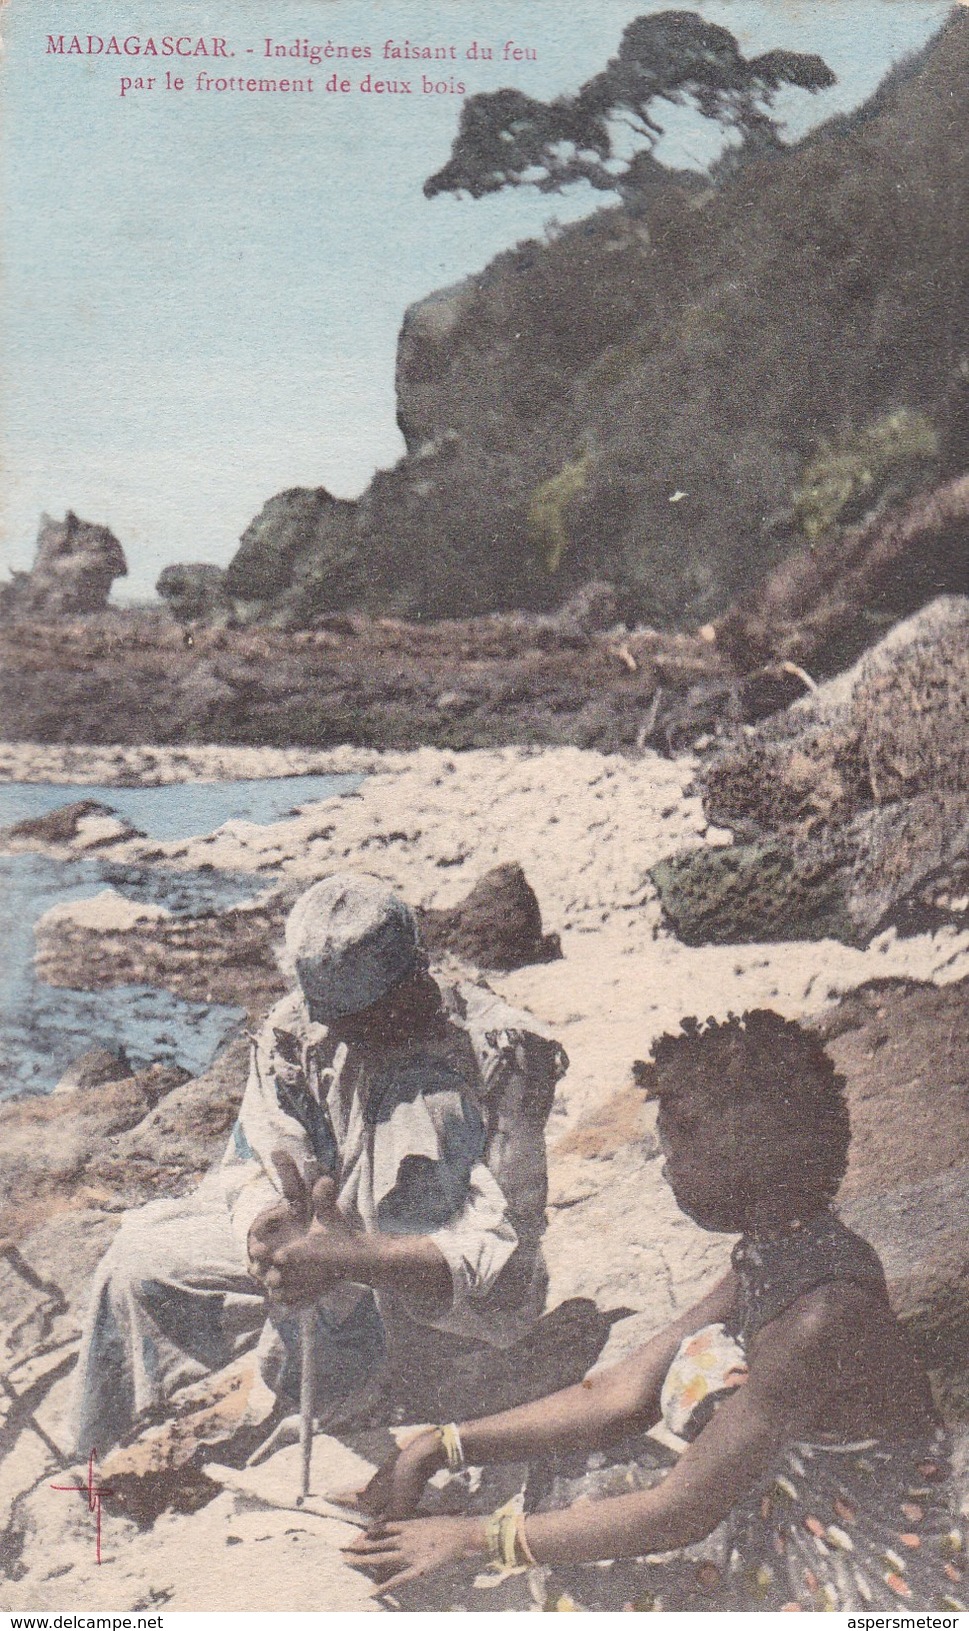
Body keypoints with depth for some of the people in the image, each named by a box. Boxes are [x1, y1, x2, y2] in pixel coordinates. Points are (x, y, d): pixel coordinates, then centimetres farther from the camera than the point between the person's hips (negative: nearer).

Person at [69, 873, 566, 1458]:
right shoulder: (296, 1030, -10)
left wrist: (347, 1258, -42)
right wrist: (268, 1234, -35)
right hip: (332, 1234, 4)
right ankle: (92, 1472, 14)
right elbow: (257, 1168, -9)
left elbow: (503, 1250, -29)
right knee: (139, 1260, -7)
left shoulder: (497, 1055, -24)